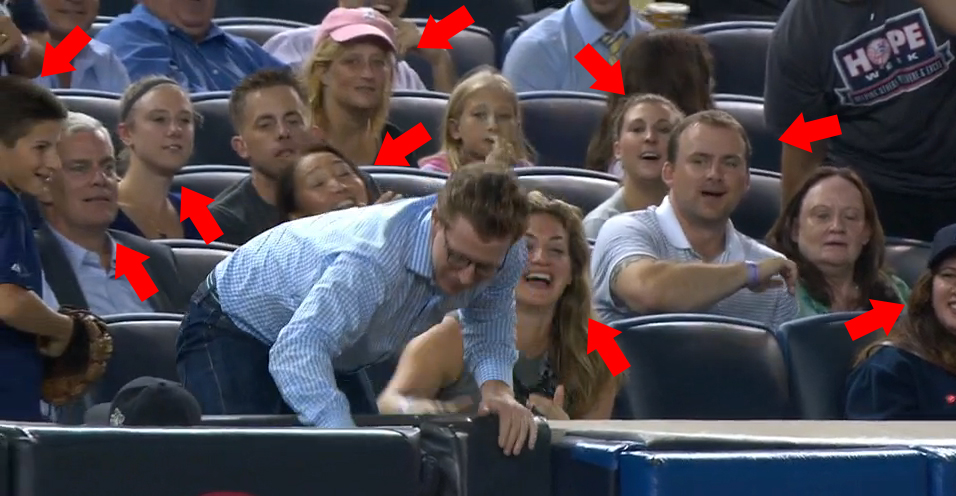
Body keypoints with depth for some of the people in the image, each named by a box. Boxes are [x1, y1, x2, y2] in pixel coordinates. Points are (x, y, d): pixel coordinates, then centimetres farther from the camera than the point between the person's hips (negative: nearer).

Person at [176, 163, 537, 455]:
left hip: (332, 352, 7)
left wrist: (496, 387, -29)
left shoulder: (498, 254, -22)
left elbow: (490, 335, -7)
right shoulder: (376, 256, -44)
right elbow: (297, 351, -52)